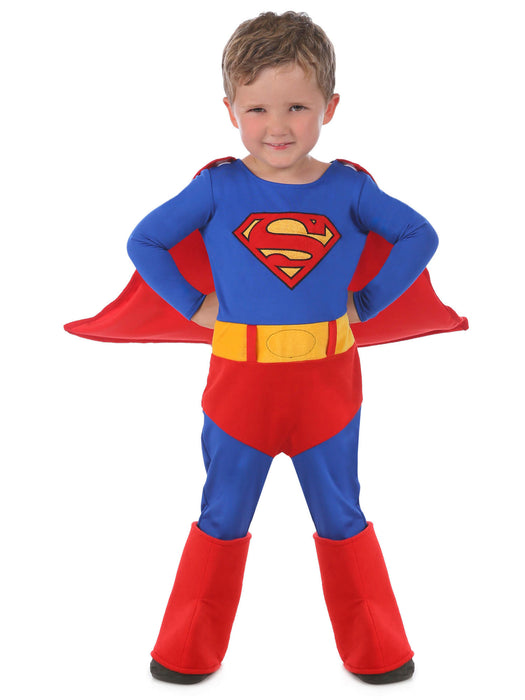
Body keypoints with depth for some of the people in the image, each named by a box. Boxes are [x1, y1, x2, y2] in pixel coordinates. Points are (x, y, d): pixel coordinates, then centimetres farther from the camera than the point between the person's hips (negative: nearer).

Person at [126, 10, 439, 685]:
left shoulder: (348, 188, -4)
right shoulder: (218, 187, -7)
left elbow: (420, 236, 6)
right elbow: (144, 242, 2)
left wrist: (366, 304, 0)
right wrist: (194, 306, -2)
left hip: (327, 382, 1)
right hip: (240, 382, 0)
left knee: (342, 519, 15)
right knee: (222, 521, 14)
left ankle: (377, 652, 31)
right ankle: (188, 653, 31)